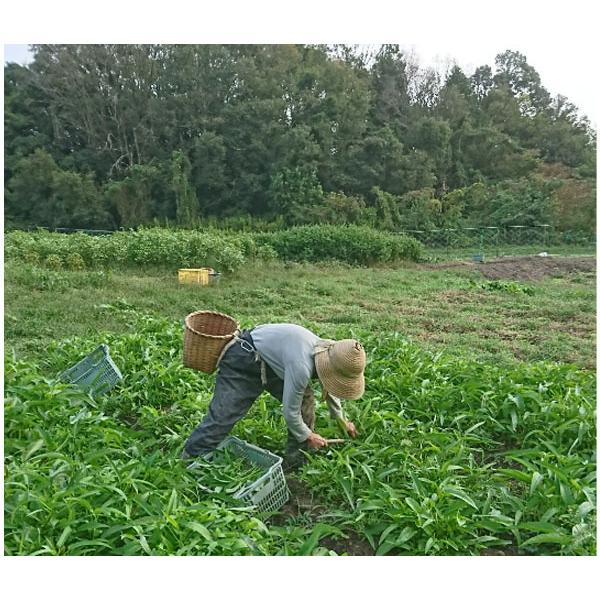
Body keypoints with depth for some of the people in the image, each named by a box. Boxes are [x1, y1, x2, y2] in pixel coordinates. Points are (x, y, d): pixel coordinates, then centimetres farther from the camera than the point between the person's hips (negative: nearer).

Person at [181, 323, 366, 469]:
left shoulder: (328, 353, -10)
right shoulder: (301, 367, -39)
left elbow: (330, 389, 12)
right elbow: (290, 412, -26)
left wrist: (342, 421, 24)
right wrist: (308, 436, -8)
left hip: (272, 361, 8)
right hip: (243, 362, -8)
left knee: (305, 400, -1)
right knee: (222, 416, -14)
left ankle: (296, 459, 12)